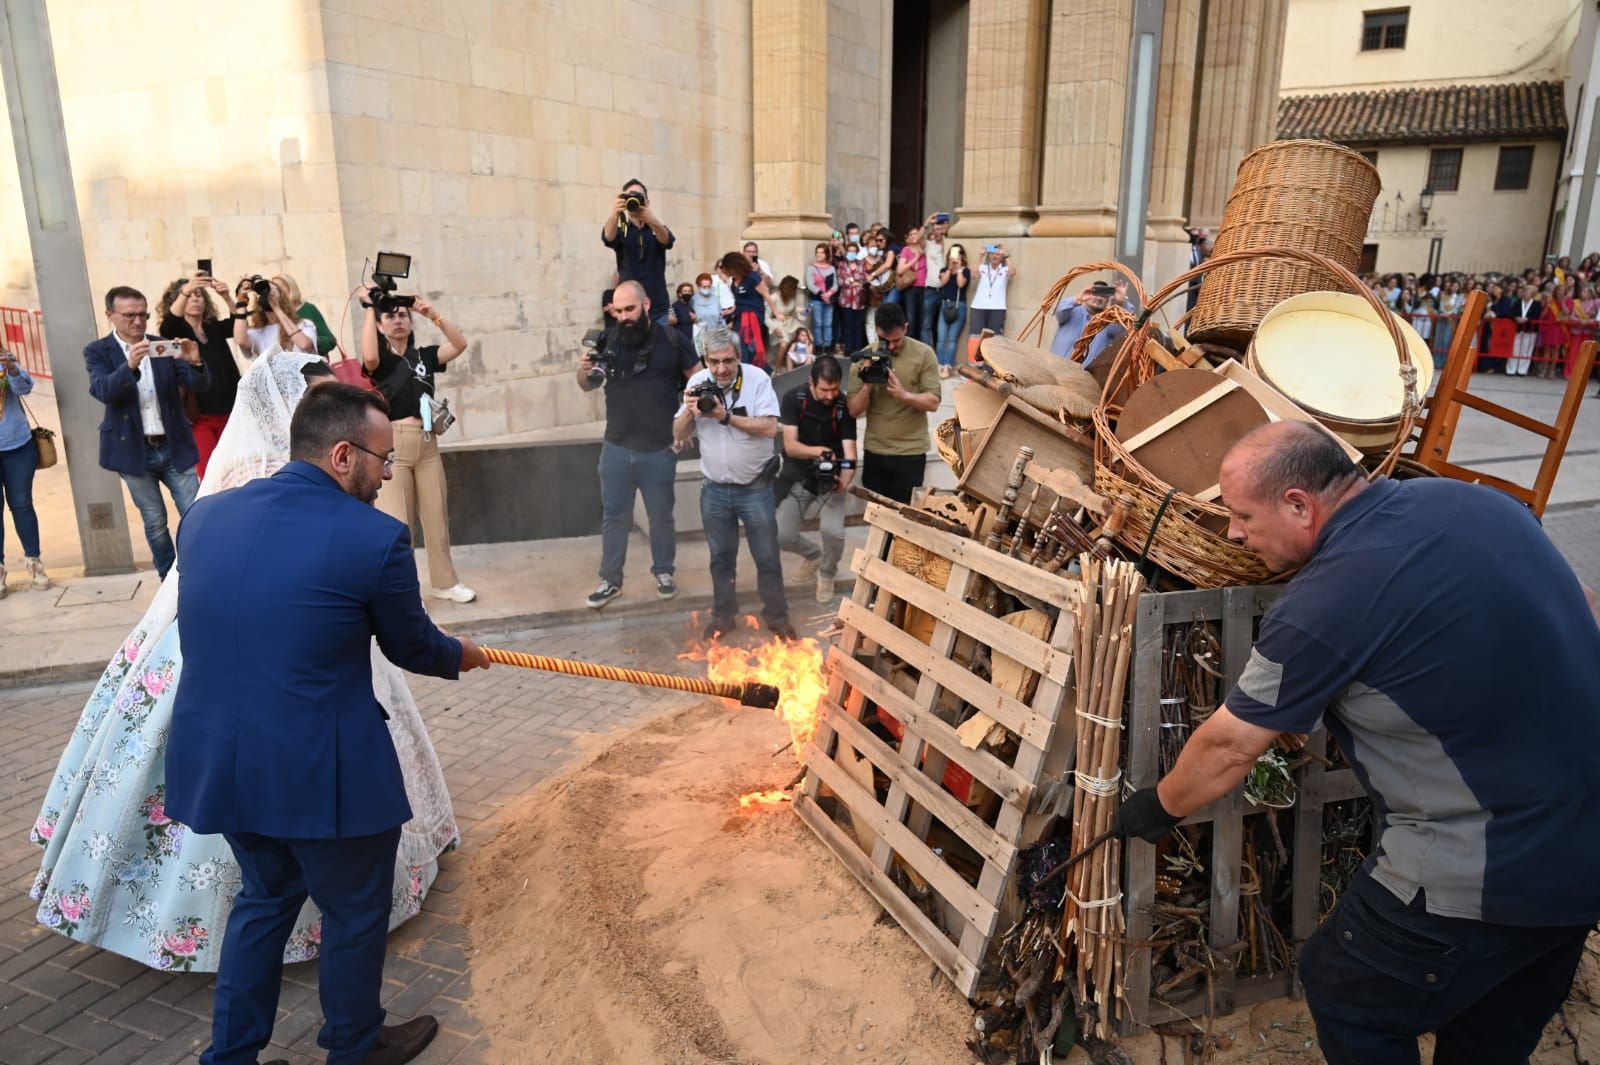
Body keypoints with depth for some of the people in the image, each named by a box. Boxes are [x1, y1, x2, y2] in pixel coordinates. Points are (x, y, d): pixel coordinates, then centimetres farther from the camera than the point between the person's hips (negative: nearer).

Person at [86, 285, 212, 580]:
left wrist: (195, 363, -27)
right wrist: (130, 365, -37)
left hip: (174, 447, 2)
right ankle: (169, 579, 22)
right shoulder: (98, 351, -2)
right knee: (155, 522, 9)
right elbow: (102, 391, -19)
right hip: (134, 451, -1)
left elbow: (199, 386, -5)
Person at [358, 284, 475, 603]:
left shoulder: (424, 356, 10)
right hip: (393, 444, -4)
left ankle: (444, 582, 22)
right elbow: (368, 356, -23)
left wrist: (433, 315, -13)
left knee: (436, 516, 10)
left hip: (427, 443, 4)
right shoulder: (380, 360, 1)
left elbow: (460, 344, -3)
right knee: (395, 521, -3)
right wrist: (370, 308, -16)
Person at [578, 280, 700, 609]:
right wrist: (584, 370, -16)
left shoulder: (671, 339, -9)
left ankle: (664, 572, 31)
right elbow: (587, 387, 5)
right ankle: (610, 580, 23)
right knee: (613, 516, 11)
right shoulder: (608, 339, -2)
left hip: (660, 449, -2)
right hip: (616, 448, 2)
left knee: (661, 516, 13)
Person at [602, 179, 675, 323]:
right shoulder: (621, 231, 6)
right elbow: (608, 238, -17)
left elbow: (667, 240, -15)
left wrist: (651, 219, -36)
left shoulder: (658, 229, 7)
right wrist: (615, 213, -37)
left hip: (658, 306, 1)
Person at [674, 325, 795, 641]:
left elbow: (770, 427, -22)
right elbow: (678, 435, 1)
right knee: (721, 557, 16)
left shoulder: (757, 378, -13)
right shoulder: (697, 383, -2)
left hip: (755, 488, -3)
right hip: (715, 490, 3)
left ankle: (777, 616, 24)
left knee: (767, 558, 8)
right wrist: (689, 411, -18)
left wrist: (726, 416, -26)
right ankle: (724, 614, 32)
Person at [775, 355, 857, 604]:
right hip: (797, 477, 1)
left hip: (831, 479, -1)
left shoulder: (844, 405, -14)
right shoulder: (793, 398, -15)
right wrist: (818, 451, -38)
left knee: (833, 531, -22)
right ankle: (815, 555, 29)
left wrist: (845, 478, -40)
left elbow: (849, 453, -19)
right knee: (782, 536, -8)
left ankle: (827, 573, 13)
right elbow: (790, 446, -19)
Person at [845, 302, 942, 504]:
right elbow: (854, 411, -1)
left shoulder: (923, 354, -6)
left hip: (911, 452, -2)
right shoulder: (863, 357, 1)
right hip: (874, 451, 3)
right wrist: (867, 385, -19)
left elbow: (933, 402, -9)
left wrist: (904, 395, -26)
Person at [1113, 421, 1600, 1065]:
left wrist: (1160, 807, 7)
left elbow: (1229, 746, -12)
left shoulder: (1324, 604, -24)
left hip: (1490, 877, -8)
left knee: (1346, 996, 15)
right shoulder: (1468, 498, -1)